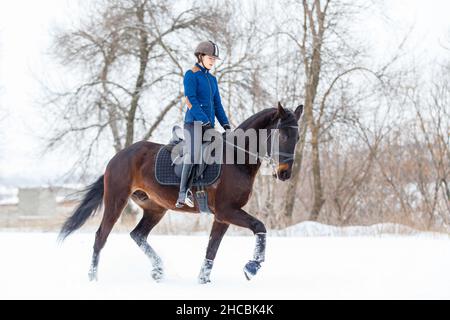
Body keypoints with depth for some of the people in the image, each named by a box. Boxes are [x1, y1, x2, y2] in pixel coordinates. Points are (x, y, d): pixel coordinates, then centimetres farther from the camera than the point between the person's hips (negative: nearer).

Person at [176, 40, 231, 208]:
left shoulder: (212, 79, 19)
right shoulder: (191, 75, -2)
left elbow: (217, 104, 19)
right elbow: (190, 100, -12)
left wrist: (225, 123, 5)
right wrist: (204, 121, -18)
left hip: (209, 123, 7)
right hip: (194, 122, -7)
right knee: (193, 156, -18)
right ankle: (183, 195, -20)